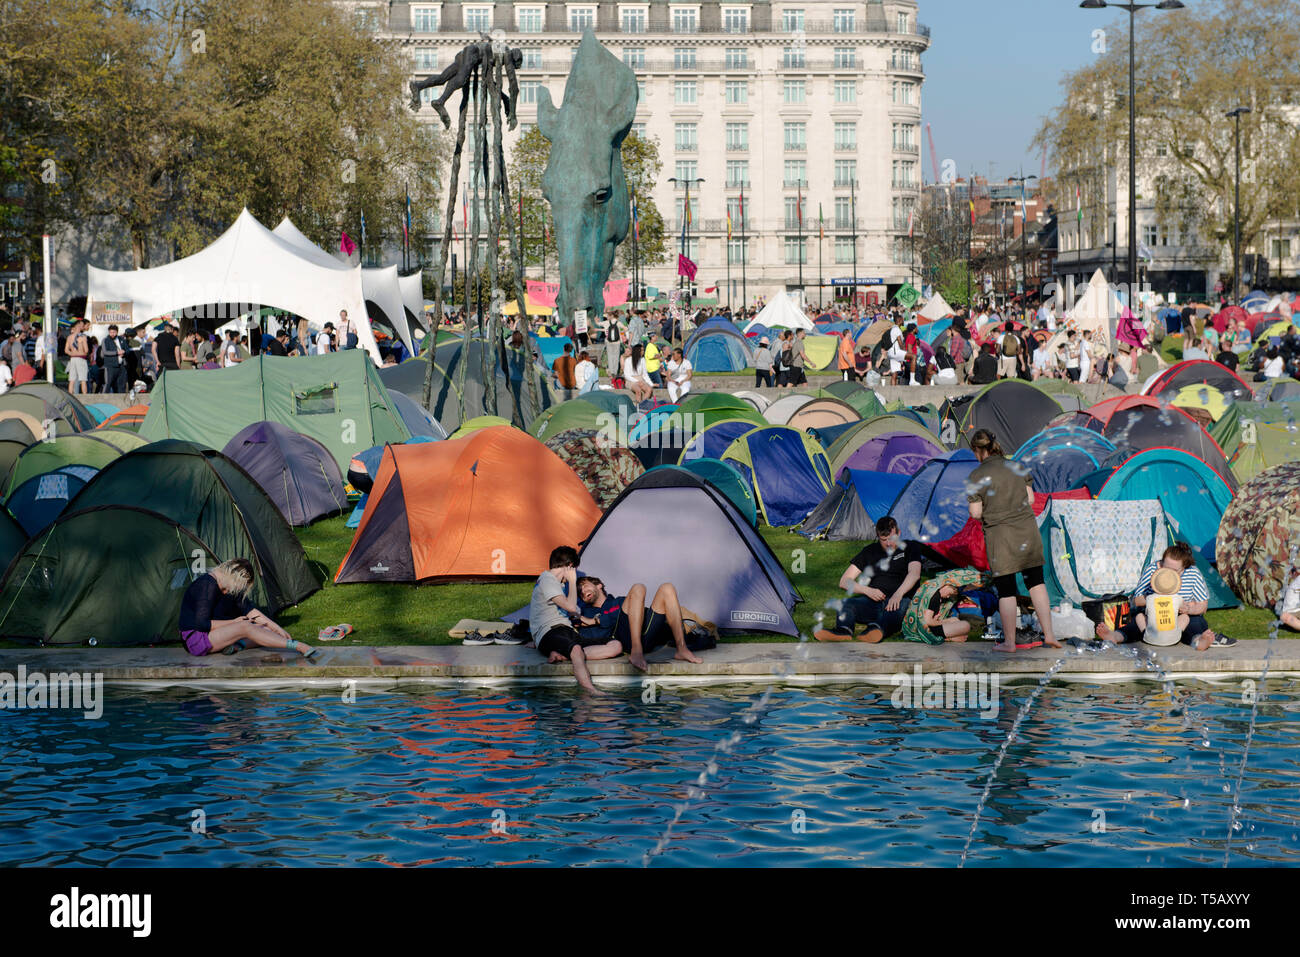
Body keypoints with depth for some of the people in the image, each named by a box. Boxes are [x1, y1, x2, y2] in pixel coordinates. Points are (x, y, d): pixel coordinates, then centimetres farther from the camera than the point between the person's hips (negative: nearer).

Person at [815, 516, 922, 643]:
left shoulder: (910, 548, 13)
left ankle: (877, 629, -70)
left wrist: (898, 594, -27)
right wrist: (867, 590, -5)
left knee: (904, 604, -40)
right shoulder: (870, 552, 19)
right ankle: (844, 630, -61)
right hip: (872, 602, 3)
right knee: (847, 603, -28)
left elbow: (914, 574, -7)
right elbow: (844, 581, 15)